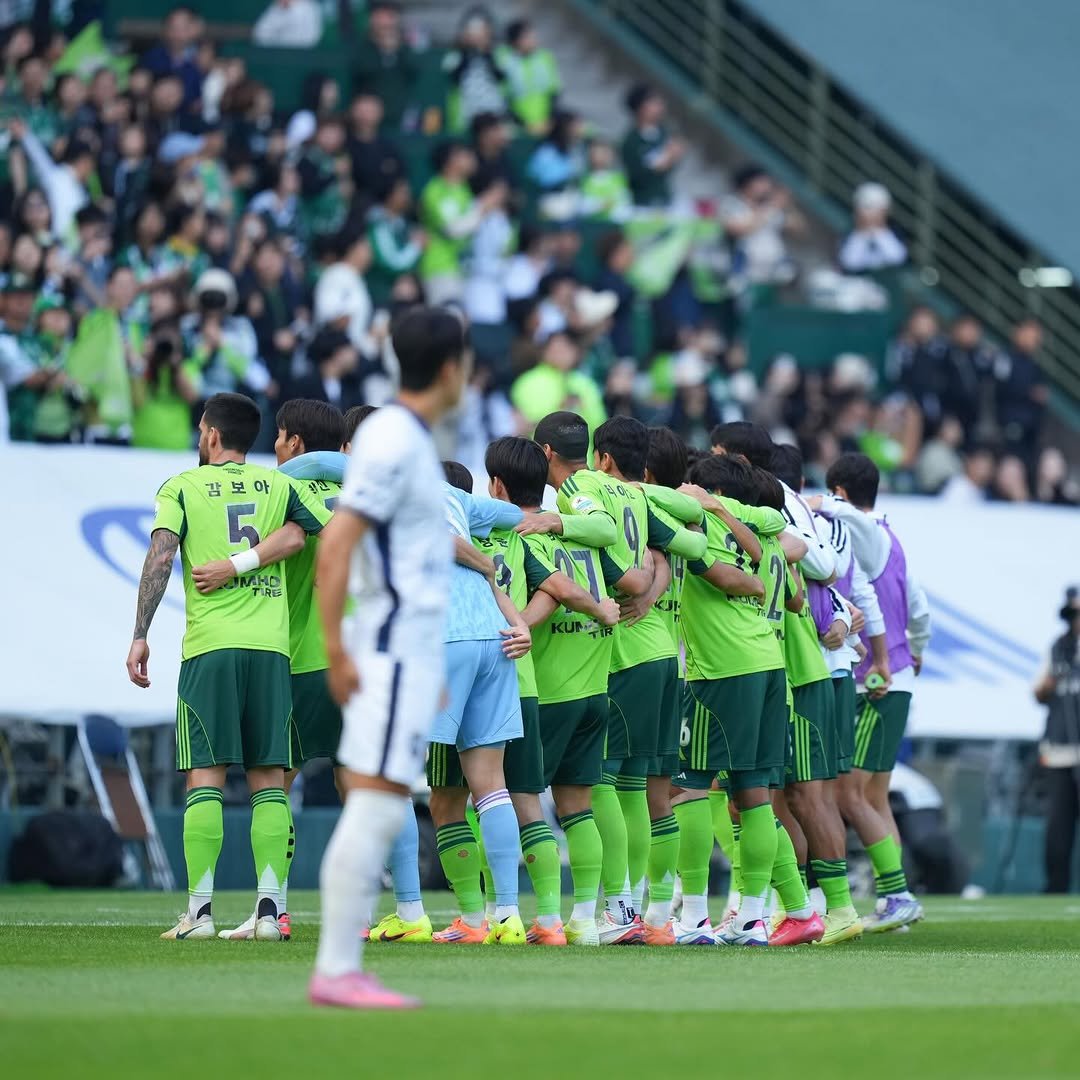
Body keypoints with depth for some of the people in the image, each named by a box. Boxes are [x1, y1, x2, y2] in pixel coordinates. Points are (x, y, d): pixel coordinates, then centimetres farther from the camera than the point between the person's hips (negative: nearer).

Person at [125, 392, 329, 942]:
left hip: (209, 647, -2)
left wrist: (140, 636, -5)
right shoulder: (277, 485, 15)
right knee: (268, 780, 2)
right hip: (271, 645, 2)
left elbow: (161, 555, -5)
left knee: (205, 778, -3)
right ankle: (269, 908, -5)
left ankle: (199, 910, -9)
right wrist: (239, 563, -2)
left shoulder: (181, 487, 6)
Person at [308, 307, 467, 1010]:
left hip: (410, 653, 10)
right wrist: (337, 651, -21)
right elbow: (334, 550, -19)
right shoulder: (393, 442, -13)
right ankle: (337, 971, -12)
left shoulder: (410, 439, 17)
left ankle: (340, 970, 9)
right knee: (376, 808, -11)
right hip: (394, 654, -10)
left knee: (378, 814, 8)